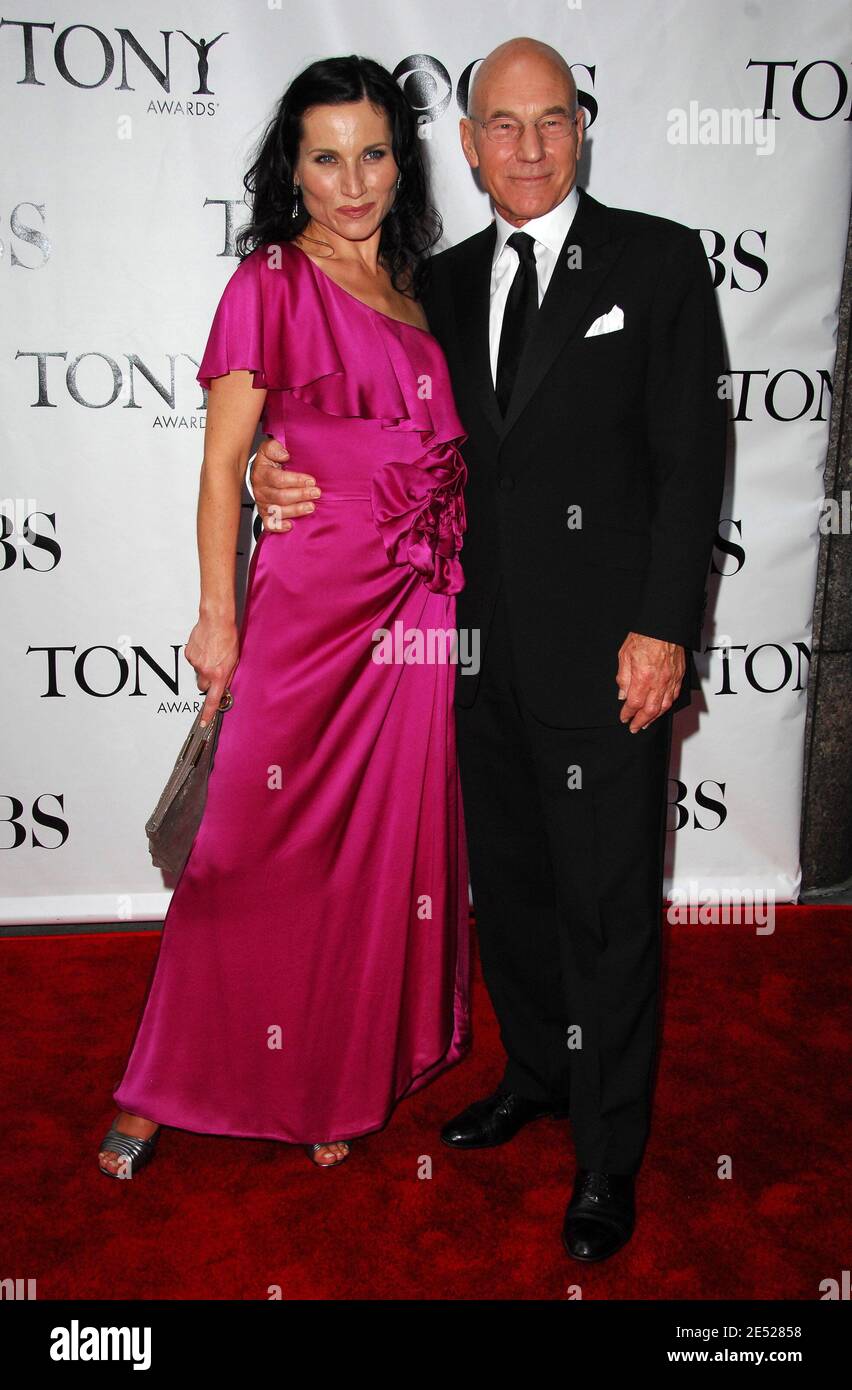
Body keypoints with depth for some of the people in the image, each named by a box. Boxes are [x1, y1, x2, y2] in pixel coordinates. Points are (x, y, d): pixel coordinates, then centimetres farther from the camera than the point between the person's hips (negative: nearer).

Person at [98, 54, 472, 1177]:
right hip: (311, 600, -5)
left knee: (388, 841, 10)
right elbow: (223, 462, -4)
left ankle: (347, 1076, 28)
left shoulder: (413, 287, 15)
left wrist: (454, 588, 9)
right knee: (266, 845, 1)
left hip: (418, 609, 6)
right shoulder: (270, 282, -2)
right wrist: (217, 615, -9)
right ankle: (173, 1082, 20)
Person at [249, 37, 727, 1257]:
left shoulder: (657, 259, 0)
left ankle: (609, 1159, 22)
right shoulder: (447, 281, 13)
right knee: (508, 885, 16)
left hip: (607, 651, -4)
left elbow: (692, 455, -6)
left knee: (608, 906, 3)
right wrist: (282, 472, -7)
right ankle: (536, 1075, 39)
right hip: (487, 651, 5)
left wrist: (664, 627, -13)